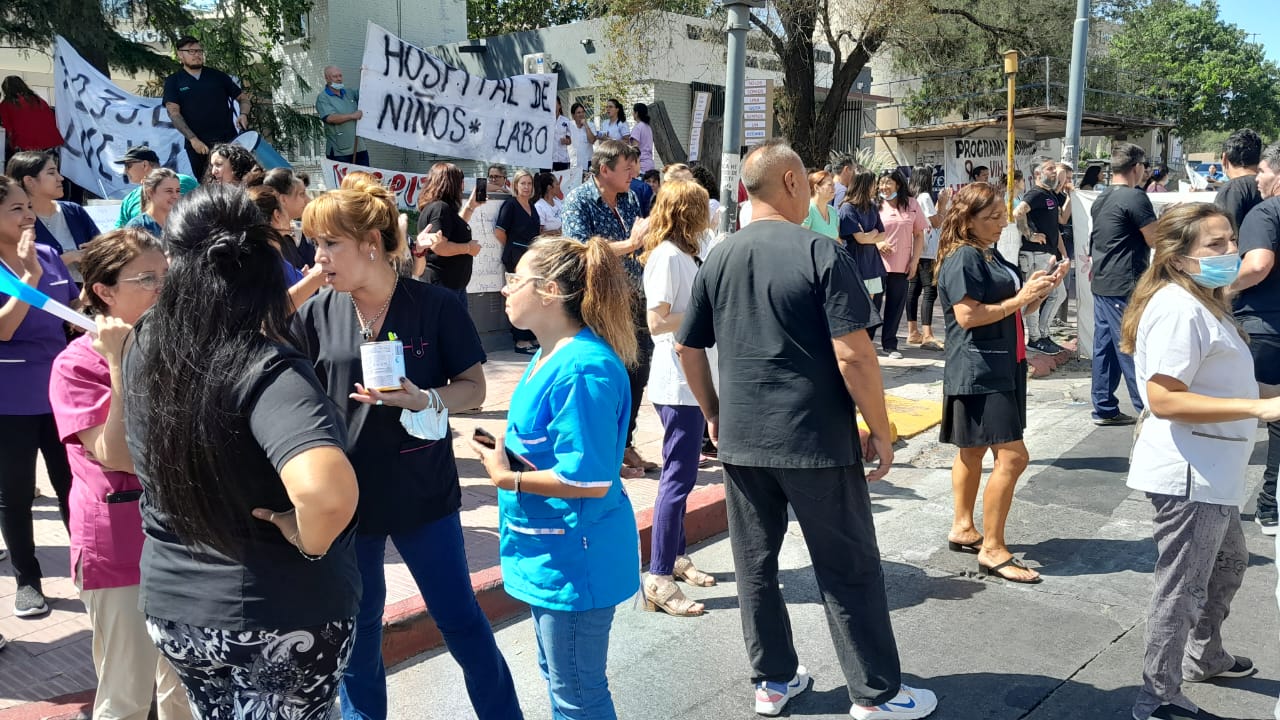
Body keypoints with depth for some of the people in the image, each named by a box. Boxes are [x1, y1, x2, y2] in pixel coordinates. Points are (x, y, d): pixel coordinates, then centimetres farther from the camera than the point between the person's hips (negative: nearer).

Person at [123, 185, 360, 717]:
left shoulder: (142, 350, -8)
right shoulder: (268, 372, -29)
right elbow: (328, 489, -46)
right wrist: (310, 543, -26)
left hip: (171, 604, 6)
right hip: (286, 614, -5)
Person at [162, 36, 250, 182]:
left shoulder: (217, 75, 13)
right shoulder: (173, 82, 8)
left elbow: (243, 97, 19)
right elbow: (174, 113, -1)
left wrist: (243, 115, -4)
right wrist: (193, 139, -14)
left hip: (229, 141, 1)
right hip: (198, 145, -1)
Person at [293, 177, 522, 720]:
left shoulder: (437, 306, -10)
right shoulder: (315, 315, -2)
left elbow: (473, 388, -5)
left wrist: (423, 399, -24)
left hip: (424, 492, -2)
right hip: (345, 493, 2)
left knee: (461, 619, 9)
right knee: (356, 632, 15)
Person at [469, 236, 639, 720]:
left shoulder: (583, 369, -26)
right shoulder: (552, 356, 6)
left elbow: (589, 479, -28)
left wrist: (507, 479, -18)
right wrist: (509, 446, 3)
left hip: (574, 556, -10)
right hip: (550, 550, 10)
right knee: (557, 675, 26)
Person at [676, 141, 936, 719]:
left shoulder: (718, 259, 5)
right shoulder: (820, 252, -12)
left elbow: (687, 348, 11)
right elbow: (853, 355, -17)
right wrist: (880, 429, -6)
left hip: (741, 438, 5)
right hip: (817, 437, -5)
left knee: (755, 564, 14)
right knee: (848, 569, 8)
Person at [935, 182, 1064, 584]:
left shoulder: (990, 253, 13)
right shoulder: (962, 258, -15)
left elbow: (1005, 305, 22)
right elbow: (968, 316, -22)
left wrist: (1037, 290, 5)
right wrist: (1020, 299, -19)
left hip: (1001, 367, 10)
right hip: (979, 373, -10)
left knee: (973, 450, 17)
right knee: (1012, 457, -11)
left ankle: (963, 529, 28)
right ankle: (992, 551, -3)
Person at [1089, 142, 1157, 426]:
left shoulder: (1101, 199, 13)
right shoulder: (1135, 197, -13)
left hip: (1101, 283, 9)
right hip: (1126, 286, -9)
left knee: (1104, 346, 10)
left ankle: (1104, 409, 15)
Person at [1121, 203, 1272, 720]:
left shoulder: (1202, 300, 12)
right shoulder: (1178, 308, -22)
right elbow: (1164, 400, -30)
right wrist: (1259, 408, -31)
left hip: (1214, 471, 11)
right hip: (1190, 473, -11)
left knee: (1228, 565, 28)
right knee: (1183, 588, 1)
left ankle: (1204, 657, 48)